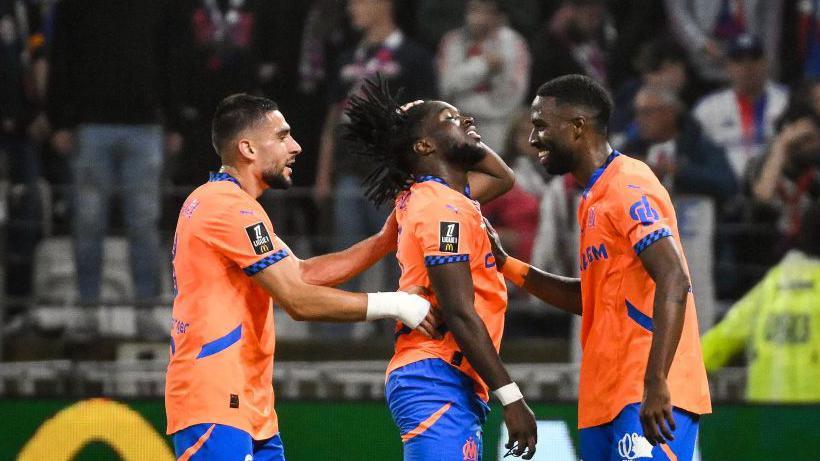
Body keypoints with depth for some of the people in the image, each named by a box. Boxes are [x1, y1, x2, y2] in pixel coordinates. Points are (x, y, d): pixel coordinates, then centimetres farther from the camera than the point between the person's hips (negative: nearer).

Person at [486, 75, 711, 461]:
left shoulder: (628, 188, -10)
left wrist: (656, 384, -28)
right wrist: (506, 266, 21)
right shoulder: (597, 197, 21)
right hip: (607, 400, 10)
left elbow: (674, 282, -21)